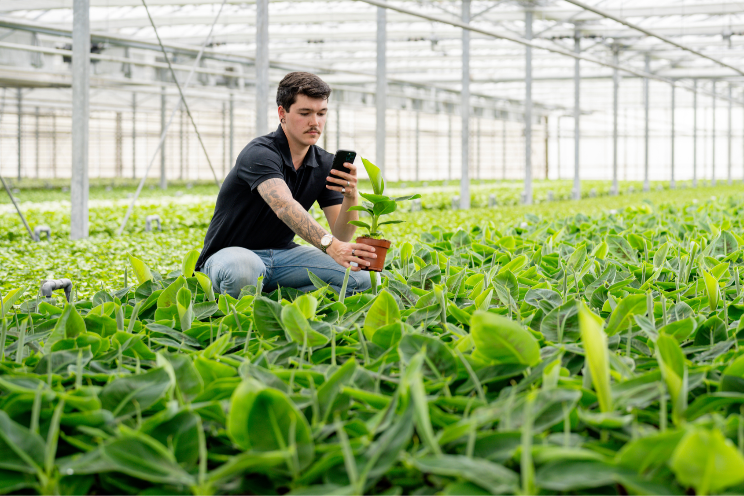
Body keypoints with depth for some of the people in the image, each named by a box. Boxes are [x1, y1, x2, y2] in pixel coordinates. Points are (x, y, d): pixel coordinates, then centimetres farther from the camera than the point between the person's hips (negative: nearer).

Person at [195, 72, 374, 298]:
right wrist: (331, 245, -56)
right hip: (230, 254, -6)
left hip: (282, 254, 6)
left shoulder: (324, 165, 1)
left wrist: (351, 196, -26)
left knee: (361, 276, -15)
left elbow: (342, 235, -5)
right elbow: (284, 206, -41)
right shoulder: (260, 154, -21)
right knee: (242, 269, -43)